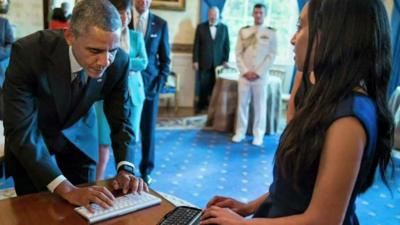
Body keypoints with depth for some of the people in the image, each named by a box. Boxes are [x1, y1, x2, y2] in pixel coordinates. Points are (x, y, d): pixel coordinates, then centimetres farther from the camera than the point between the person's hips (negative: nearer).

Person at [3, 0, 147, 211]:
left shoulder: (119, 61, -24)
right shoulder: (29, 51, -34)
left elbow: (121, 121, -13)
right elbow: (20, 130, -35)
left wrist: (126, 169, -29)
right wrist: (67, 189, -42)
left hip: (79, 136, 3)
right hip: (29, 140, -2)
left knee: (84, 210, 12)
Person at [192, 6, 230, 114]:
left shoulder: (224, 27, 8)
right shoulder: (201, 27, 5)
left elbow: (226, 45, 9)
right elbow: (196, 45, 2)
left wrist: (226, 60, 2)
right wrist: (195, 60, -4)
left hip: (218, 62, 1)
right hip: (204, 62, 0)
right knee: (203, 85, 4)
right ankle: (202, 105, 16)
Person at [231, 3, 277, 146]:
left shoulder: (271, 33, 2)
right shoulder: (243, 31, 8)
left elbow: (272, 55, -3)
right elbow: (238, 54, 4)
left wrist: (258, 73, -10)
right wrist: (245, 71, -8)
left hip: (261, 76, -2)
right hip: (244, 75, 2)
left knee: (260, 105, 2)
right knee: (242, 103, 5)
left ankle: (258, 135, 10)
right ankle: (240, 132, 15)